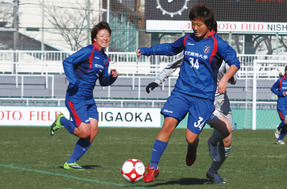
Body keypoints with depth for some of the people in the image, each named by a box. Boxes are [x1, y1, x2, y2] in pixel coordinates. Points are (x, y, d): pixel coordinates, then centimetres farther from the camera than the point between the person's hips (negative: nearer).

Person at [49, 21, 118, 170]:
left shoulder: (104, 58, 13)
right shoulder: (88, 51, -12)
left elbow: (103, 81, 22)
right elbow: (67, 62, -18)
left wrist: (112, 77, 1)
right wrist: (73, 81, -28)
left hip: (88, 99, 8)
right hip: (76, 98, -8)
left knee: (93, 131, -2)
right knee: (85, 132, -15)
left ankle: (71, 163, 8)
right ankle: (61, 121, 13)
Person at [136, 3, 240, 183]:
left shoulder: (218, 44, -5)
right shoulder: (187, 40, 10)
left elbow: (235, 63, -7)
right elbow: (171, 48, 30)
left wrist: (225, 78, -25)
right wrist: (147, 50, 31)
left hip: (203, 97, -3)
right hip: (181, 91, 3)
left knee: (191, 137, -11)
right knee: (168, 124, -16)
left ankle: (192, 150, 29)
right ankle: (153, 167, -12)